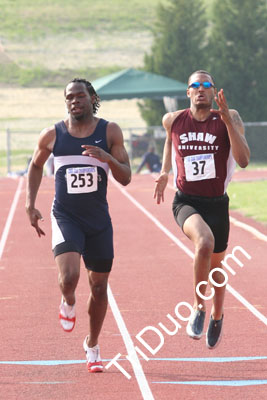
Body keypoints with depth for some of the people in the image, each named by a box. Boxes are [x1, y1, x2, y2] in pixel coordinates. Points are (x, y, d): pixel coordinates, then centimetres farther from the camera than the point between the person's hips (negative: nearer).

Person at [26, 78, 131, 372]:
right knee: (69, 276, -25)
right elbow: (36, 166, 17)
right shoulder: (52, 135, -1)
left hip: (99, 220, 1)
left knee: (99, 288, 9)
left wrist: (107, 158, -25)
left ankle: (92, 345, 32)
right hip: (65, 217, -1)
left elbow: (125, 178, -5)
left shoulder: (109, 132, -2)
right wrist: (30, 204, 9)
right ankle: (68, 303, 13)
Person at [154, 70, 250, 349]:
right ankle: (198, 308, -16)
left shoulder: (228, 119, -6)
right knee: (204, 241, -33)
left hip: (217, 203, 1)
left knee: (216, 266, 16)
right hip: (186, 201, -1)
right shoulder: (174, 120, 0)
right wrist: (164, 172, 13)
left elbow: (243, 160, -18)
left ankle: (217, 316, 47)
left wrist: (227, 120, -23)